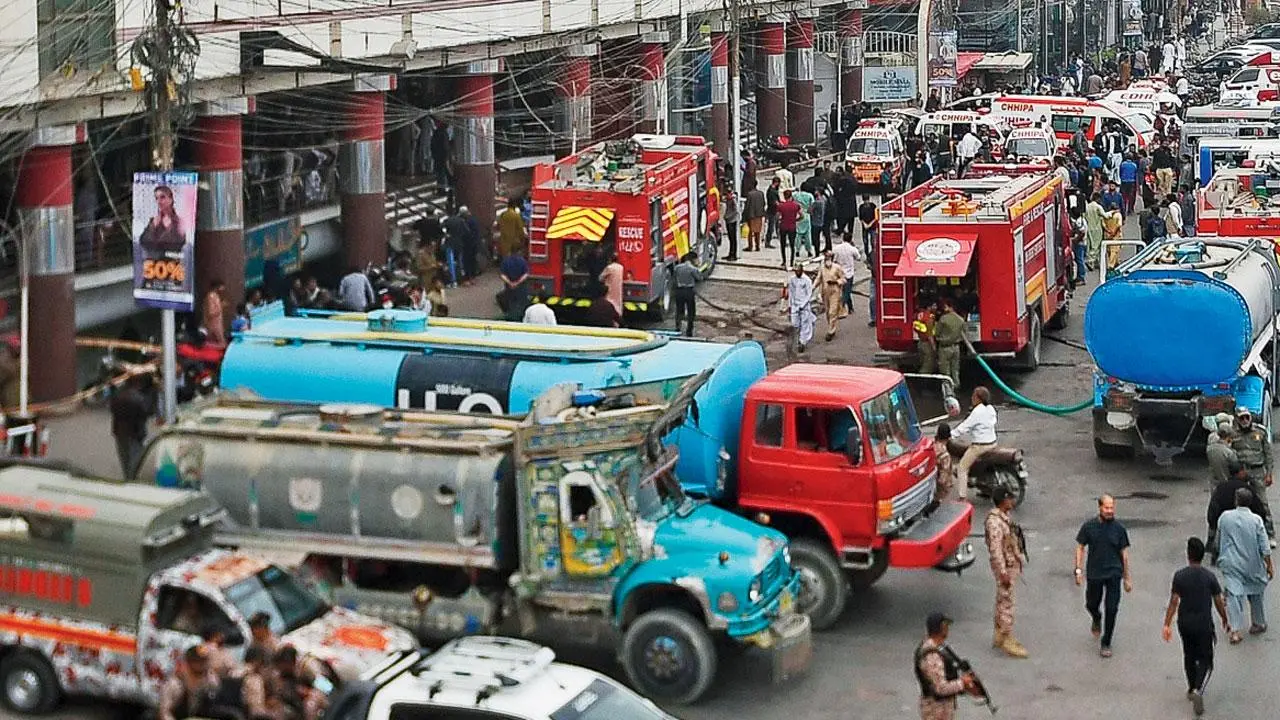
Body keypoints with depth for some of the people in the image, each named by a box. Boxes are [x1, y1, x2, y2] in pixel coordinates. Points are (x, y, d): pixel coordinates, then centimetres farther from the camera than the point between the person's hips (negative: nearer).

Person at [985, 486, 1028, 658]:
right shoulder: (995, 521, -24)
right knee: (1007, 604, -4)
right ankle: (1008, 642, 2)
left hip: (1012, 564, 10)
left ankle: (999, 637, 28)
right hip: (1005, 567, -10)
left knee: (1003, 601, 18)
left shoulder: (1005, 516, 7)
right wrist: (1003, 572, -25)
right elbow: (996, 549, -26)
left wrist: (1018, 563, 22)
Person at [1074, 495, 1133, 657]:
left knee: (1112, 609, -4)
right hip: (1094, 573, 1)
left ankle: (1106, 644, 8)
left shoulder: (1118, 528, -4)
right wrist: (1078, 569, -6)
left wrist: (1127, 578, 5)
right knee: (1091, 604, 13)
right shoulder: (1089, 526, -5)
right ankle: (1097, 620, 50)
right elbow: (1080, 547, 3)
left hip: (1113, 573, -1)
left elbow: (1124, 553, 2)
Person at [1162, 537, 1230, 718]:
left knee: (1189, 657, 21)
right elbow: (1219, 602, -3)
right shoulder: (1210, 576, -10)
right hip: (1204, 625, -2)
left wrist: (1167, 625, -4)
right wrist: (1225, 620, 13)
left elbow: (1173, 602, -9)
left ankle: (1192, 689, 32)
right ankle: (1198, 690, -17)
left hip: (1185, 623, 2)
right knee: (1205, 660, 5)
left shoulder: (1179, 576, -8)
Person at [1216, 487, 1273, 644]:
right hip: (1252, 565, 0)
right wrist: (1269, 565, 1)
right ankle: (1258, 624, 31)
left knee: (1233, 595, -2)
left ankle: (1236, 630, -11)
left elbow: (1219, 540, 9)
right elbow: (1264, 547, -9)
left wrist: (1221, 555, 27)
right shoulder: (1256, 520, -9)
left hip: (1231, 564, 0)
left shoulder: (1225, 517, -4)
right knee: (1256, 594, 20)